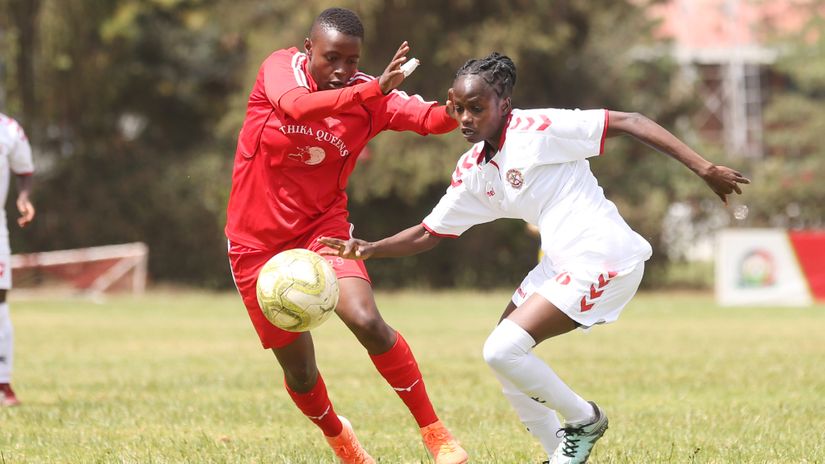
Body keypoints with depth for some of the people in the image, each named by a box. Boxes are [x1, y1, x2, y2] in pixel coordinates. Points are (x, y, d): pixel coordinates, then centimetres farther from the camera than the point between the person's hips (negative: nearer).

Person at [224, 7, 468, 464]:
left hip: (322, 227, 1)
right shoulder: (280, 67, -13)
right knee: (299, 372, 5)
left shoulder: (368, 96, -8)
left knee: (367, 321, -25)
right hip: (258, 242, -1)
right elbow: (297, 106, -36)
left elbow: (429, 117, -24)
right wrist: (374, 90, -50)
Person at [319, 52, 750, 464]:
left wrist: (705, 169, -19)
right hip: (561, 262, 9)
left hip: (602, 260, -9)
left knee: (502, 350, -14)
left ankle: (584, 420, 7)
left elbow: (629, 122, -16)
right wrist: (369, 249, -3)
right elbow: (426, 234, 16)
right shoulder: (473, 171, 9)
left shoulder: (538, 129, -15)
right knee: (502, 354, 13)